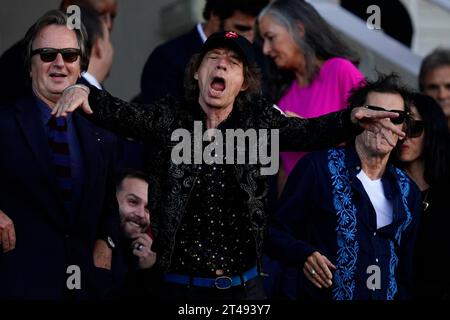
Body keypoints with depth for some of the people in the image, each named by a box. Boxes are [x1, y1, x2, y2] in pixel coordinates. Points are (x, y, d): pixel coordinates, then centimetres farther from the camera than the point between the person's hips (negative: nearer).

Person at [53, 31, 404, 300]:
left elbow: (307, 131, -12)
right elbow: (125, 115, -18)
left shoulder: (257, 121, 1)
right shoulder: (171, 117, -3)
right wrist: (86, 94, -40)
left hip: (244, 285, 1)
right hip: (181, 286, -1)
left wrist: (351, 119, -32)